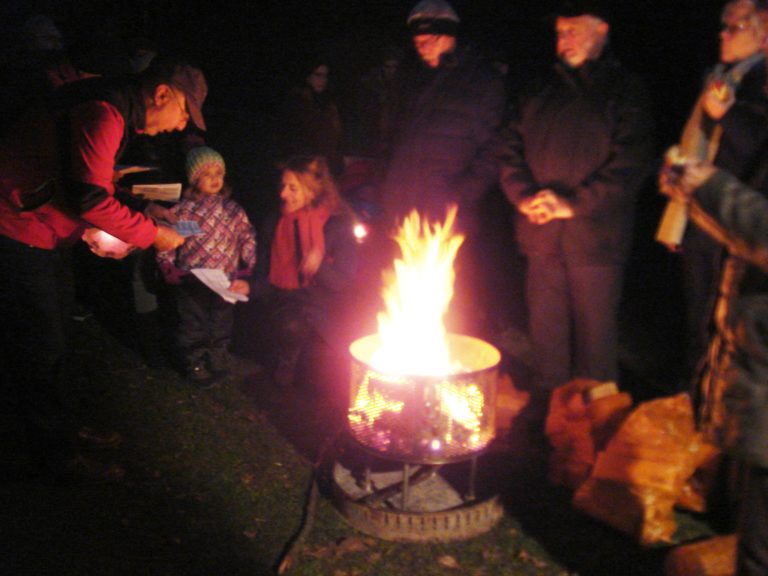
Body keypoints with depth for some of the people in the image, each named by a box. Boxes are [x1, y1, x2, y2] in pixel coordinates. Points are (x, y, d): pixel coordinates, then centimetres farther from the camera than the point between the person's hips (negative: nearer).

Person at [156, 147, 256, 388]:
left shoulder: (233, 210, -1)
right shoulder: (181, 211, -5)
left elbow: (248, 242, 1)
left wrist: (246, 277, -5)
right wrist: (172, 272, -10)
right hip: (191, 286, -1)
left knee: (221, 329, 16)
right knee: (193, 329, 10)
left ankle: (218, 365, 35)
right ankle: (195, 366, 29)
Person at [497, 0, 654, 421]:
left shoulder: (625, 92, 4)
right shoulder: (538, 93, 17)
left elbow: (630, 162, -7)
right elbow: (510, 149, 10)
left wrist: (574, 203, -15)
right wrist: (525, 195, -7)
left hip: (596, 237, -3)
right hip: (541, 235, 4)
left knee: (595, 335, 3)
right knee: (545, 333, 10)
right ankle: (544, 416, 24)